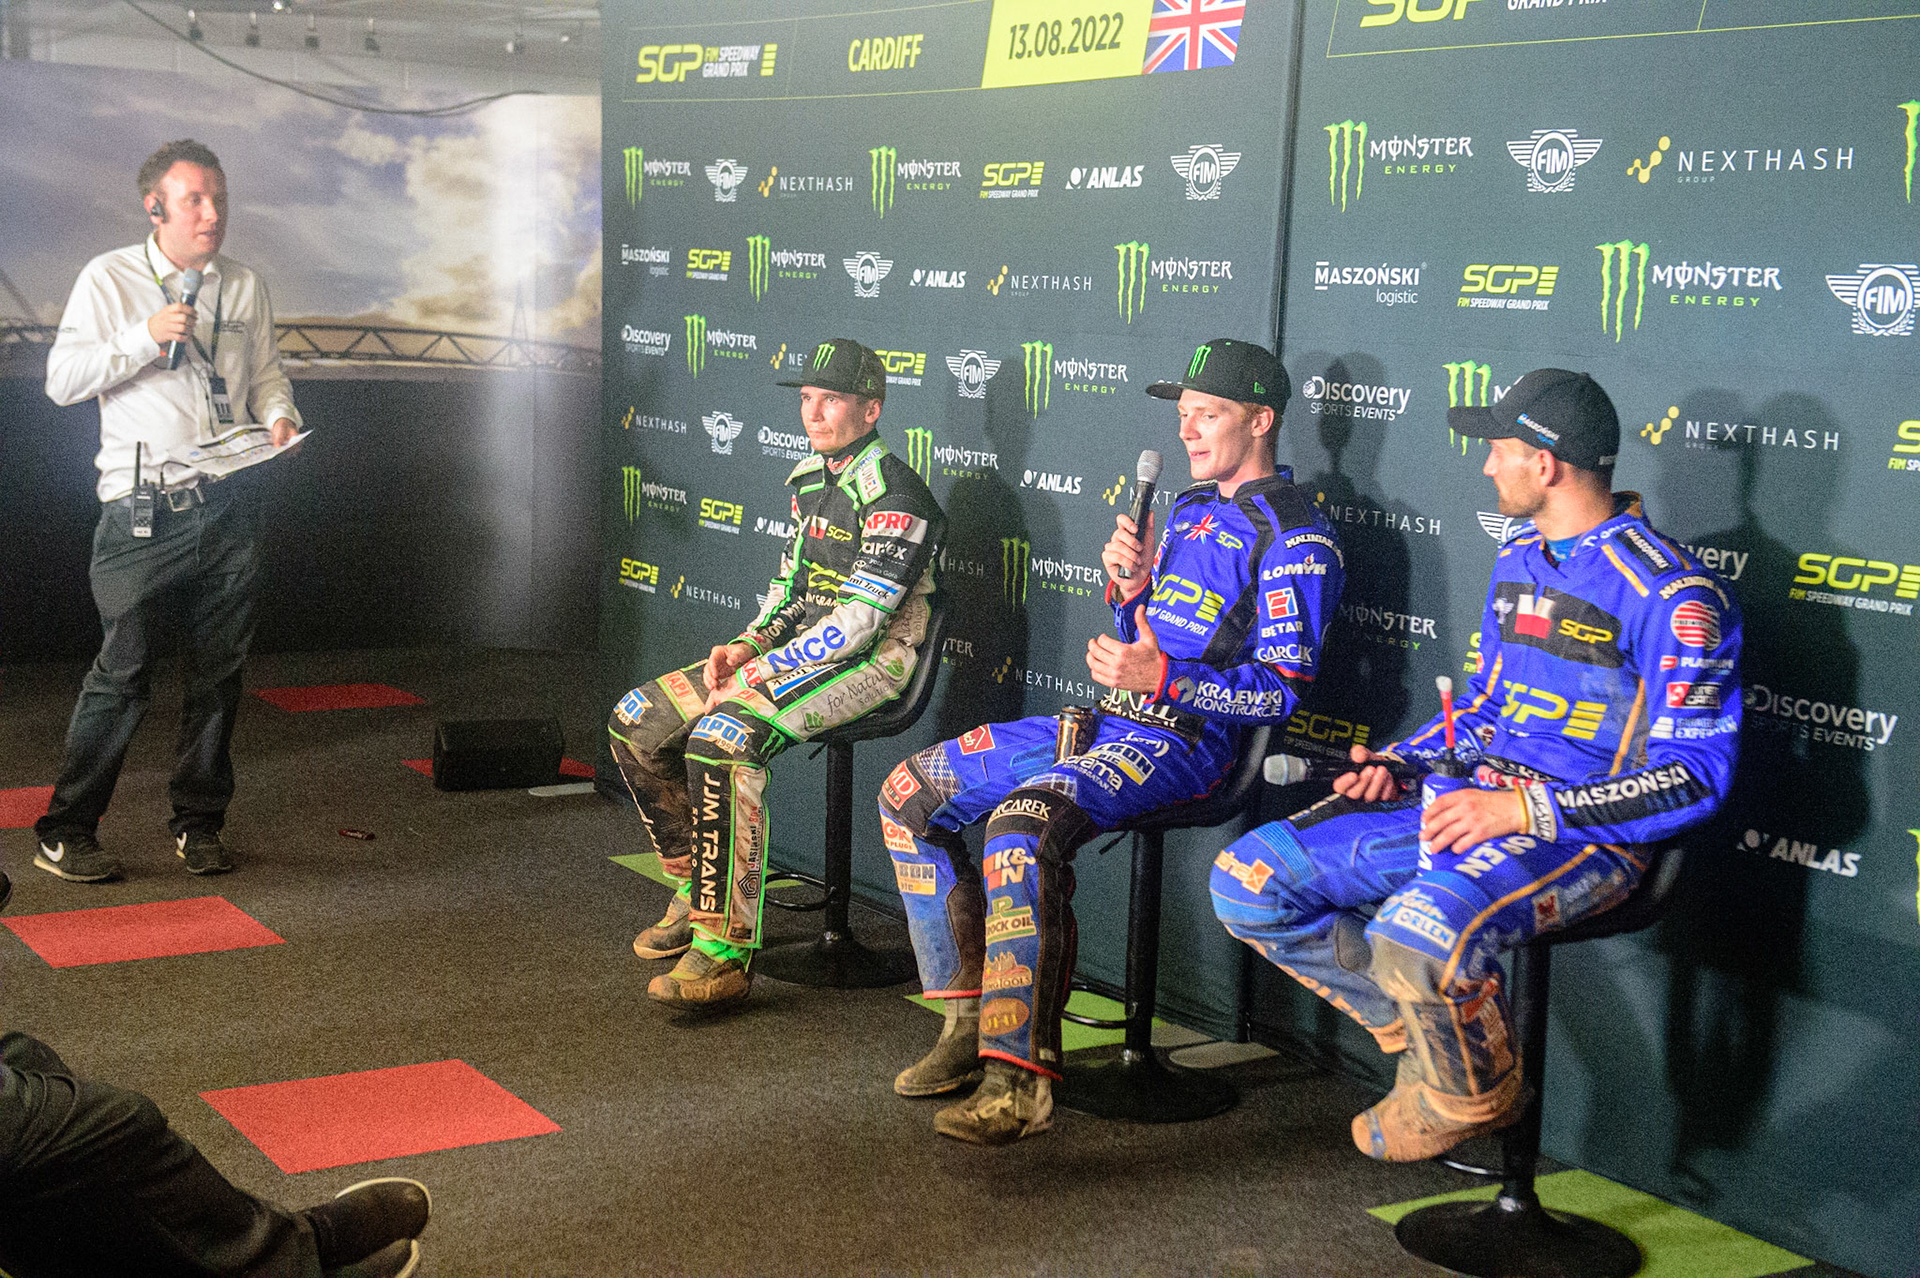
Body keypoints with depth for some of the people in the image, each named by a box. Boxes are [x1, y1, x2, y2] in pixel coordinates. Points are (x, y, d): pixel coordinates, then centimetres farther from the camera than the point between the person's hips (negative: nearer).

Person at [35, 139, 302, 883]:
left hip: (228, 508, 4)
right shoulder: (109, 280, 2)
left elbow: (267, 374, 19)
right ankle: (65, 833, 5)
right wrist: (145, 336, -13)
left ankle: (198, 824, 20)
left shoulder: (246, 288, 14)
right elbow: (61, 380, -4)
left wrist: (280, 416, -3)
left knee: (217, 672, 7)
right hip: (145, 509, -4)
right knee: (122, 673, -7)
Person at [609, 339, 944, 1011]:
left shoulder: (893, 494, -15)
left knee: (720, 742, -33)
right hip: (805, 648, 9)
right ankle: (697, 889, 12)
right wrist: (747, 644, 2)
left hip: (874, 660, -9)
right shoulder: (811, 477, 13)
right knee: (636, 722, 0)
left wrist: (759, 673, -21)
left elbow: (859, 620, -22)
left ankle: (725, 949, -28)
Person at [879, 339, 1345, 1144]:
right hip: (1110, 722, 10)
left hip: (1185, 740, -9)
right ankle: (970, 1022, 5)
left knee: (1023, 823, -36)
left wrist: (1161, 680, -24)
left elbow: (1281, 690, -14)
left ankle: (1019, 1078, -32)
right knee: (907, 794, 3)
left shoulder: (1295, 535, -8)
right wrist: (1130, 586, 2)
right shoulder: (1190, 509, 19)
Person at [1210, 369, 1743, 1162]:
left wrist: (1525, 810, -24)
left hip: (1586, 831, -8)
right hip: (1471, 800, 8)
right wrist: (1400, 762, 8)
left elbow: (1694, 777, -17)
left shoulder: (1670, 594, -13)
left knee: (1420, 932, -38)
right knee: (1248, 881, -3)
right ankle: (1423, 1023, 10)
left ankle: (1476, 1091, -5)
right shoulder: (1519, 558, 15)